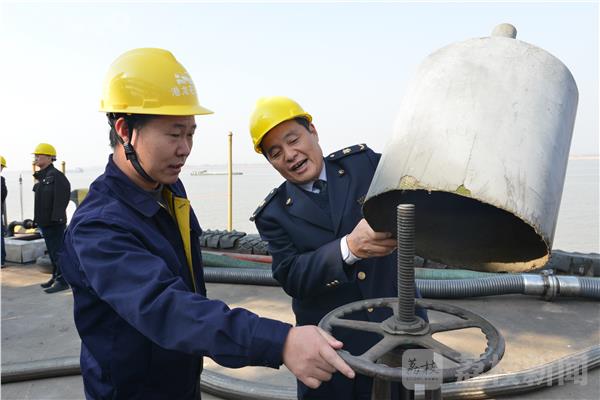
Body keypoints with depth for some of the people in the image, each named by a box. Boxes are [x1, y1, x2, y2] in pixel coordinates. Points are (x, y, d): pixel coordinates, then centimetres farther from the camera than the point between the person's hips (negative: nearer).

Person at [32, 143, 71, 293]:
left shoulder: (56, 175, -13)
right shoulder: (41, 177, 15)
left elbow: (62, 197, -21)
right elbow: (40, 200, 19)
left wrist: (56, 217, -25)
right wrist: (38, 219, 17)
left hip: (55, 223, -9)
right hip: (44, 222, 9)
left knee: (58, 251, -6)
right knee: (52, 251, 16)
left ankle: (62, 281, -1)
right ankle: (56, 277, 26)